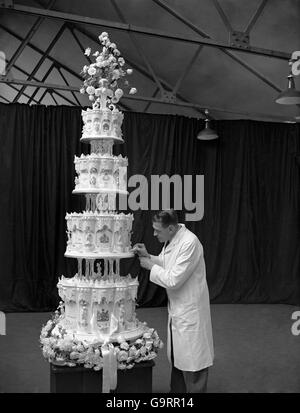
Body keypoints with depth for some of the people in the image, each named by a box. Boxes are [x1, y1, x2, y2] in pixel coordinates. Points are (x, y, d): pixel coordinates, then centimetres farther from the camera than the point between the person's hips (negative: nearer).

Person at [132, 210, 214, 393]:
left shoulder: (190, 243, -26)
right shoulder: (171, 239, 2)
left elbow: (173, 280, -26)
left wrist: (151, 266, -14)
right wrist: (148, 257, 0)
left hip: (190, 310, -9)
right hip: (177, 309, 9)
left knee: (192, 360, 3)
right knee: (176, 357, 21)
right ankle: (177, 390, 36)